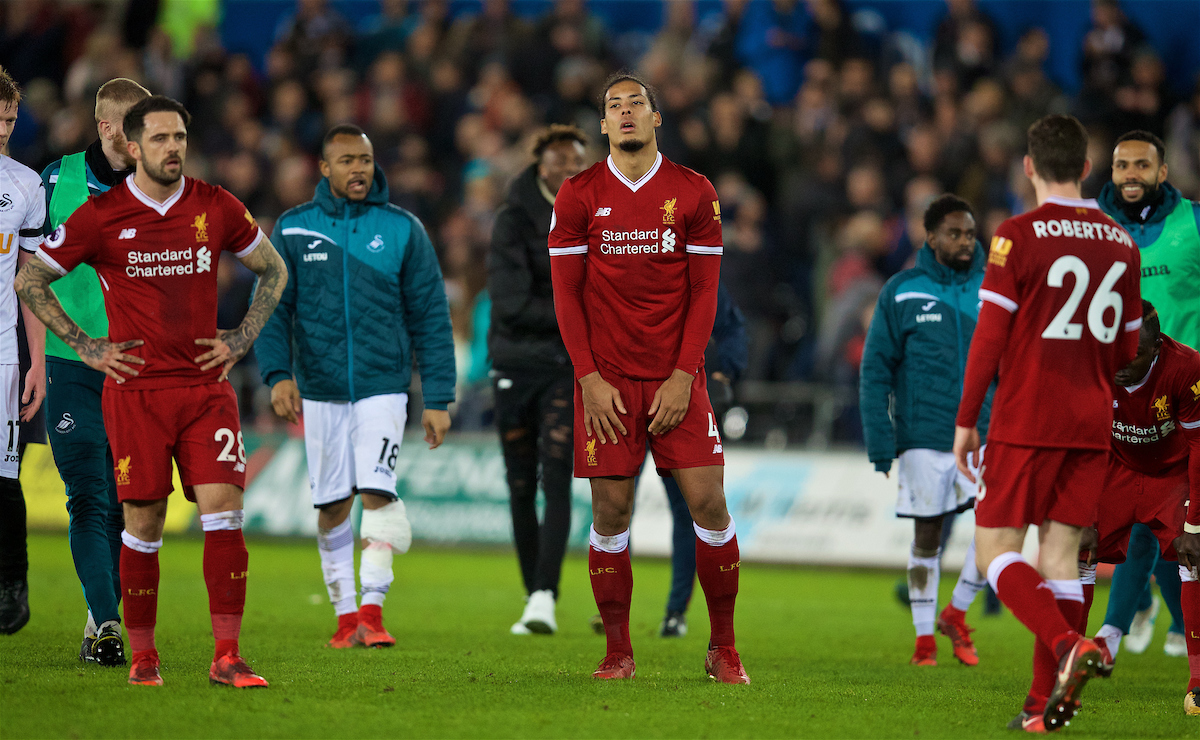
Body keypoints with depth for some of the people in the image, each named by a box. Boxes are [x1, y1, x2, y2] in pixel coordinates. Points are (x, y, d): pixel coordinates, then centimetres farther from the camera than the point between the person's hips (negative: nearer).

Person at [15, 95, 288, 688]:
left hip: (207, 387, 2)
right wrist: (84, 346, 1)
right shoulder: (101, 215, -3)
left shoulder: (216, 207, 4)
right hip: (136, 389, -2)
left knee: (224, 511, -9)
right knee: (143, 523, -1)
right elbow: (29, 281, 6)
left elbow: (273, 270, 20)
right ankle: (142, 656, 12)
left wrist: (242, 338, 9)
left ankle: (226, 656, -7)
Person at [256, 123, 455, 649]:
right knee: (332, 507, 5)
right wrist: (278, 374, -12)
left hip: (383, 388, -1)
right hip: (318, 390, 1)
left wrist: (438, 399, 1)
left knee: (376, 492, -16)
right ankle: (346, 615, 16)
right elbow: (273, 308, 4)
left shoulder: (402, 230, 2)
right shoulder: (293, 229, 4)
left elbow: (430, 318, 5)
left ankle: (373, 609, -14)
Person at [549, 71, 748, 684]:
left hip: (675, 377, 0)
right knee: (610, 514, -2)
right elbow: (566, 293, 2)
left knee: (708, 502, -5)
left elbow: (703, 290, 3)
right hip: (606, 379, 0)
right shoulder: (578, 195, 2)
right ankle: (618, 652, 8)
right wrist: (590, 378, -6)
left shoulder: (693, 193, 3)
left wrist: (683, 376, -6)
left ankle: (723, 649, 6)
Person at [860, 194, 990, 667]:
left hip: (985, 433, 2)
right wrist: (880, 444, -8)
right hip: (923, 437, -2)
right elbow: (876, 369, -1)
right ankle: (924, 636, 15)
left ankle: (956, 612, 8)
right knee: (927, 535, 3)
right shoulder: (902, 292, 0)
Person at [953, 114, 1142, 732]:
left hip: (1026, 424, -5)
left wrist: (965, 420, -3)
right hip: (1091, 426, 5)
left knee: (996, 552, 0)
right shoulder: (1120, 242, 8)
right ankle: (1046, 703, 2)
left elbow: (989, 337, -11)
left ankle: (1065, 644, -24)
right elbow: (1126, 347, 14)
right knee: (1060, 554, 7)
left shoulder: (1018, 236, -9)